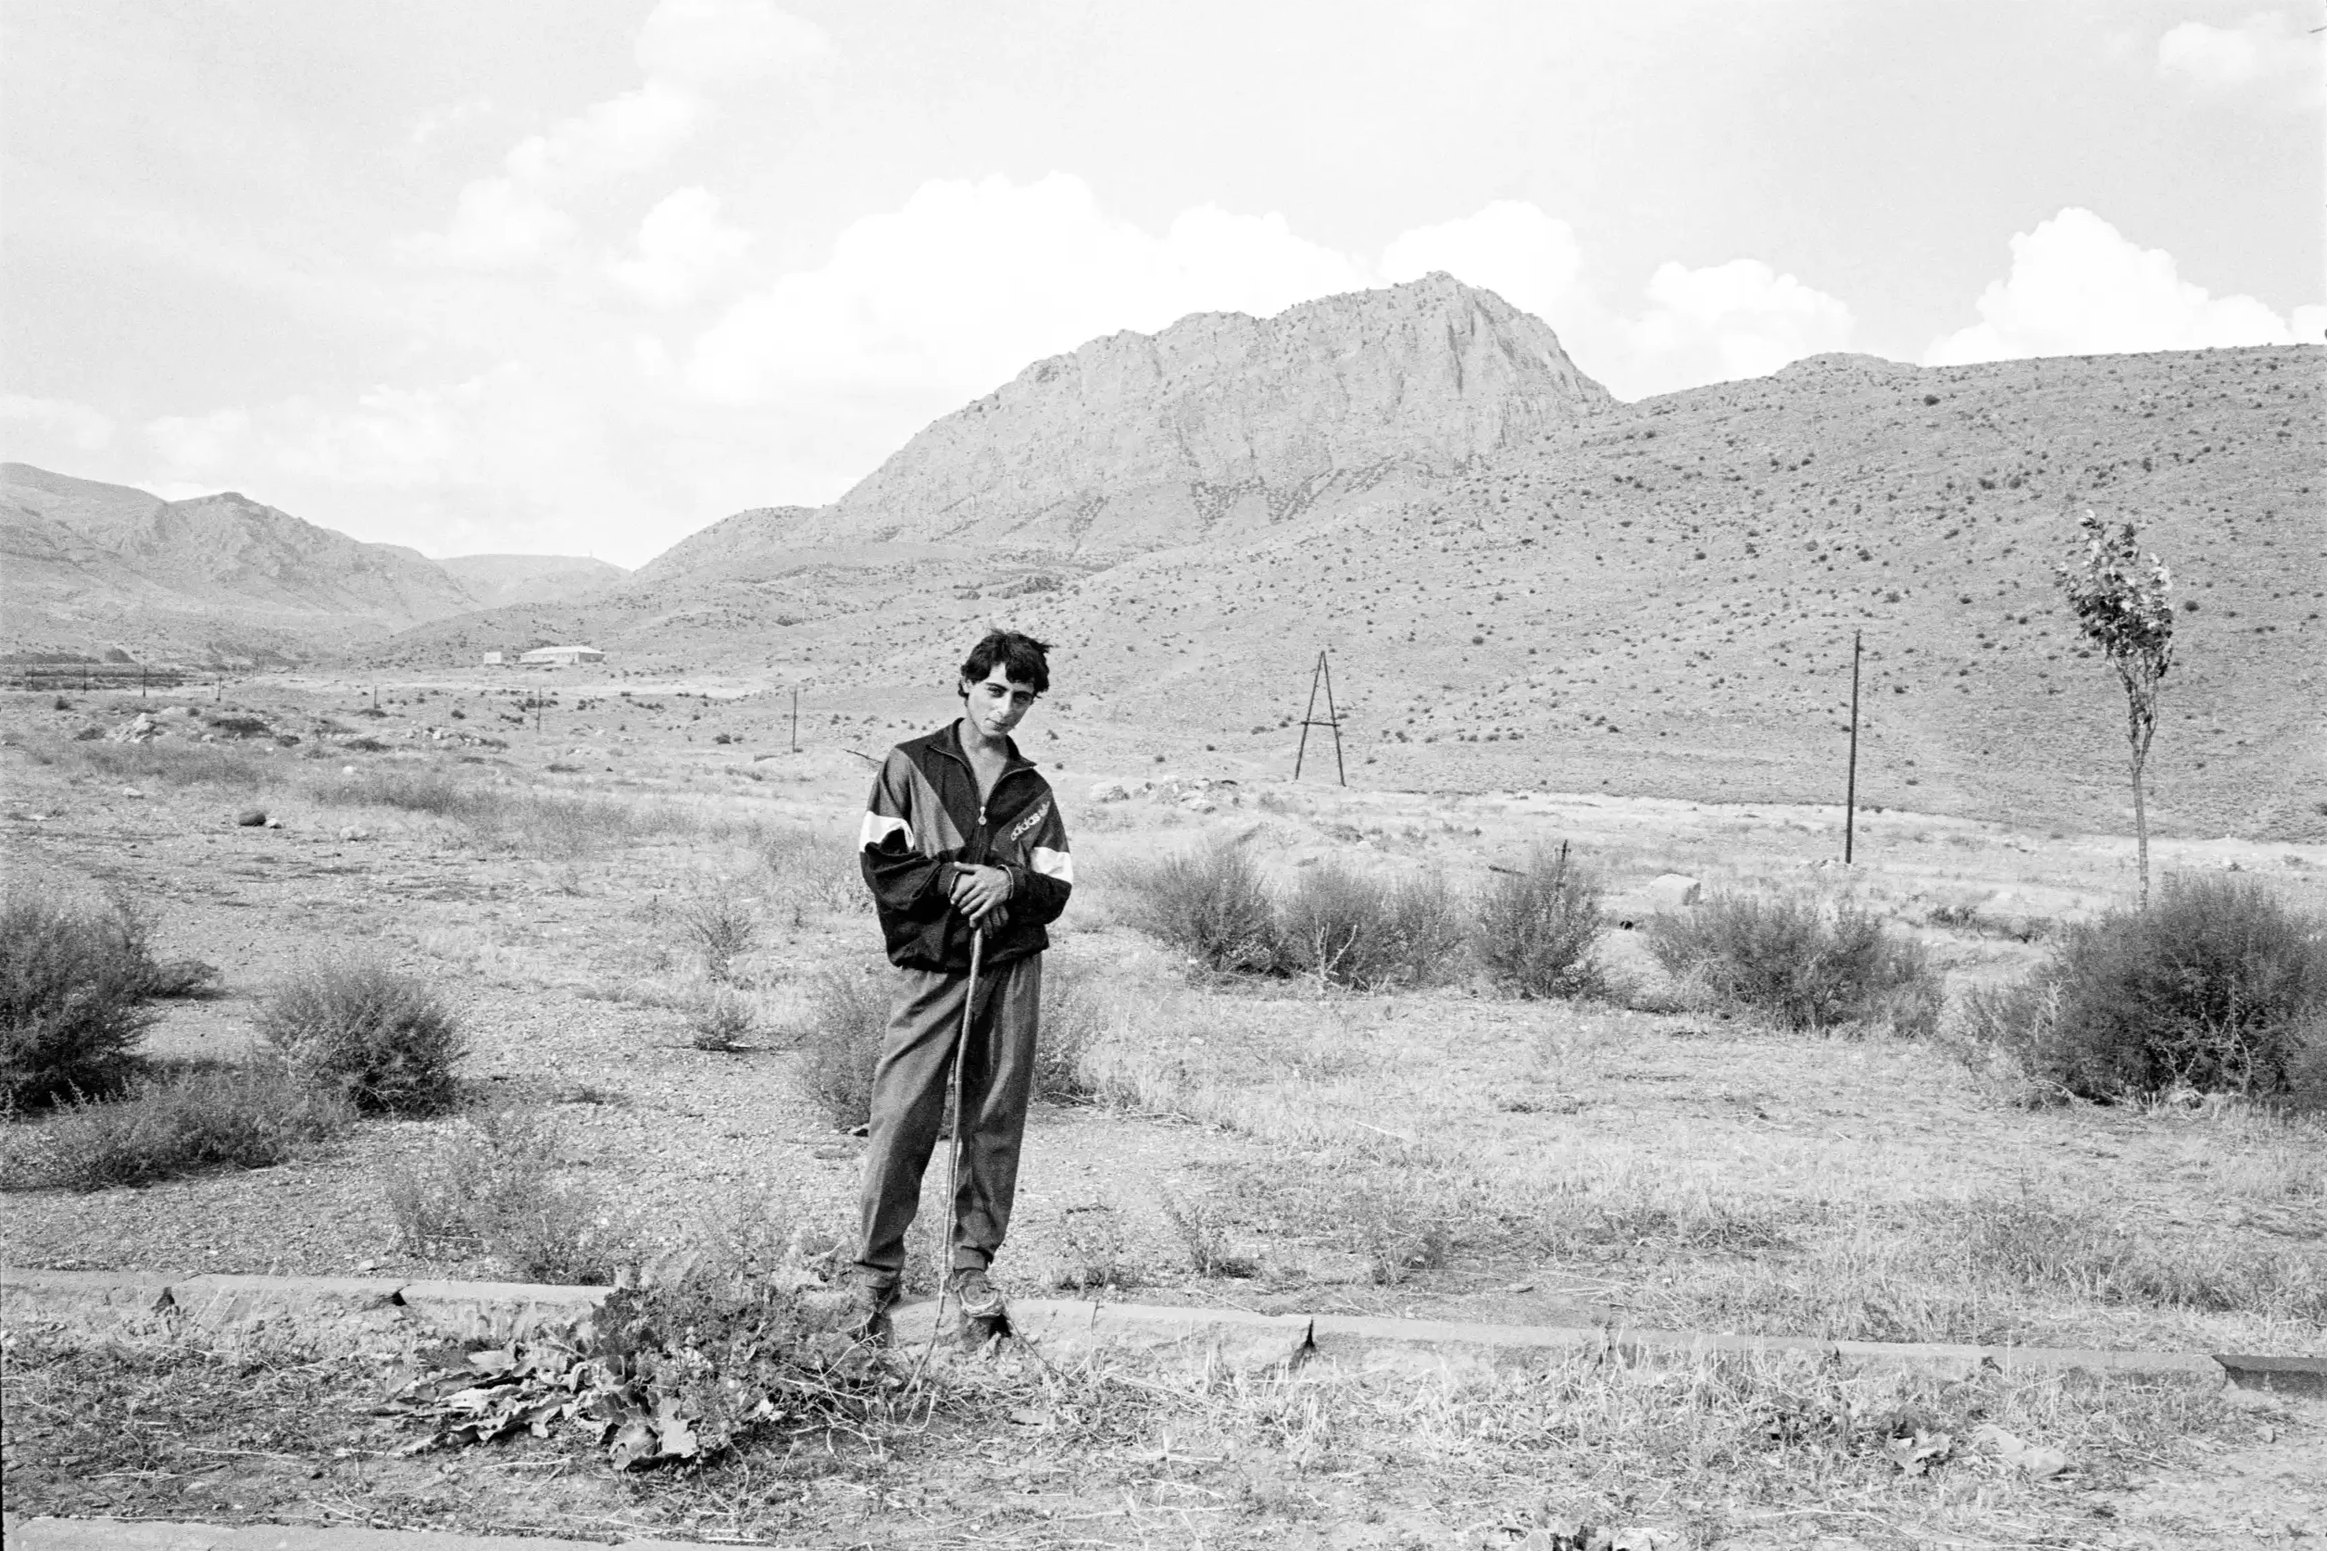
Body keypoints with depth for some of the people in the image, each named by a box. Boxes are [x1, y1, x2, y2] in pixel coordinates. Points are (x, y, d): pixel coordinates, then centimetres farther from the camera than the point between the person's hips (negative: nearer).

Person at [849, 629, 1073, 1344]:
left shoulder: (1032, 790, 14)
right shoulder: (910, 765, 6)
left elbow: (1056, 888, 9)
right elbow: (882, 867, -2)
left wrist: (1008, 884, -11)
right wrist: (956, 879, -13)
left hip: (1012, 970, 3)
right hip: (930, 969, -3)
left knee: (996, 1119, 6)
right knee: (900, 1119, -7)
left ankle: (973, 1262, 18)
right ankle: (875, 1273, 4)